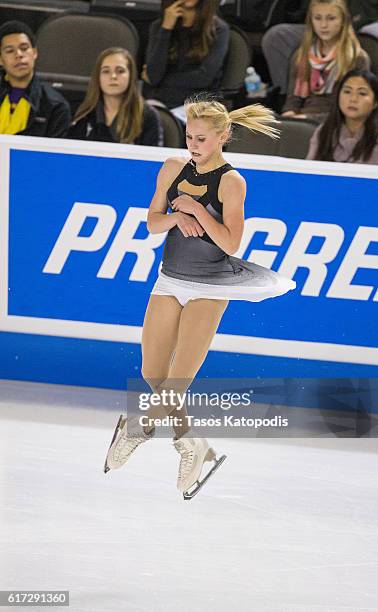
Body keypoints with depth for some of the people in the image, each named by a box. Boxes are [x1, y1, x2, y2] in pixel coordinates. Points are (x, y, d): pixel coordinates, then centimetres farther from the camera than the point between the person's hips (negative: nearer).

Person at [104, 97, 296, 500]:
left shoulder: (231, 182, -11)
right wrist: (176, 218, -14)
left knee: (179, 379, -11)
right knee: (152, 374, 6)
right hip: (170, 279, 6)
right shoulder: (173, 169, 3)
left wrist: (196, 208, -21)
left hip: (210, 287, -6)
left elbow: (231, 243, -17)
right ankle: (188, 440, 22)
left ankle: (141, 428, 13)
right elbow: (152, 223, 6)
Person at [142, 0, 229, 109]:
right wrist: (166, 28, -8)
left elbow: (205, 77, -9)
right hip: (157, 103, 3)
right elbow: (153, 76, -4)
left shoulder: (218, 29, 2)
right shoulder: (158, 26, 10)